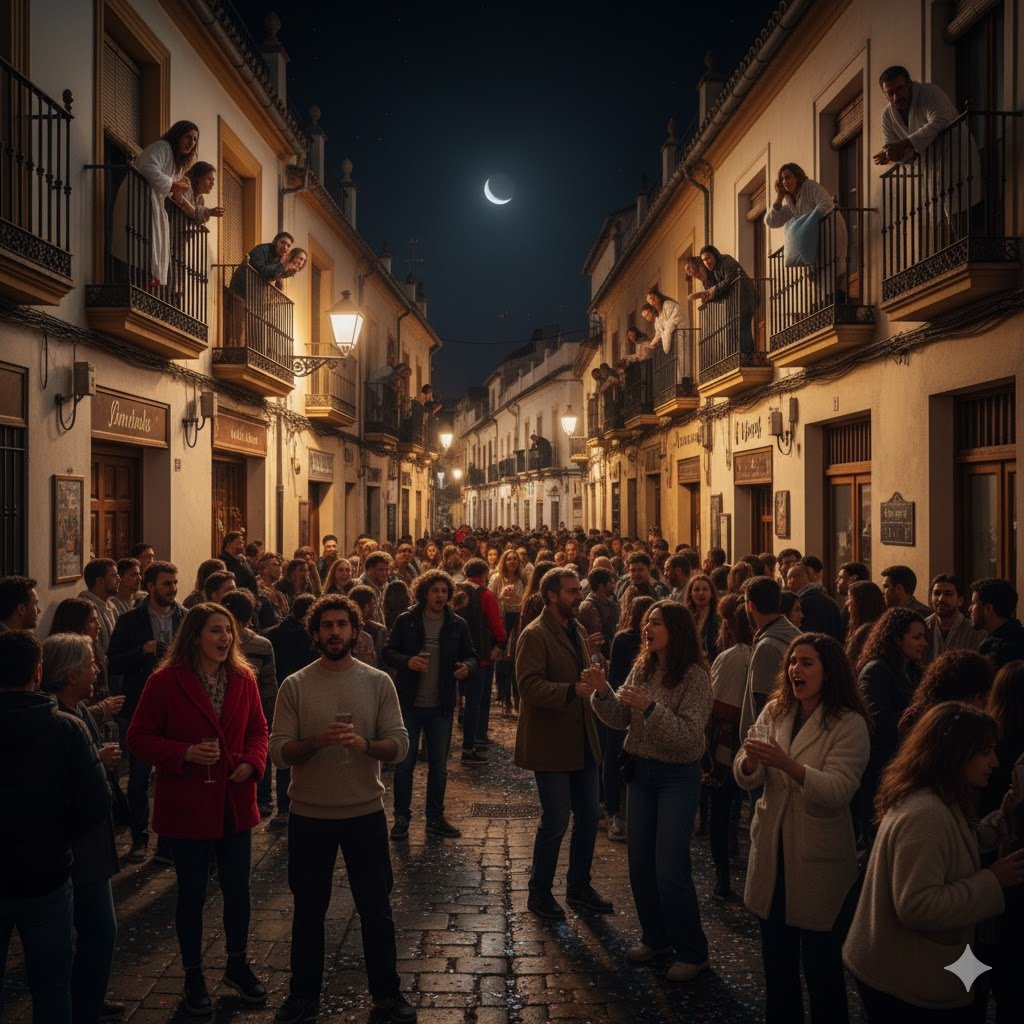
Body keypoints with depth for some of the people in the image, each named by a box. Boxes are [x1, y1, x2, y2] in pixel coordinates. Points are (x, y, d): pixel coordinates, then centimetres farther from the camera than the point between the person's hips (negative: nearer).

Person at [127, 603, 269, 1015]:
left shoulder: (243, 679, 1)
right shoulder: (165, 681, -12)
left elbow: (258, 729, 10)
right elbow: (139, 738, -9)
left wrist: (252, 762, -8)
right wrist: (185, 754, -22)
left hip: (234, 803, 4)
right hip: (187, 806, -4)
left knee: (238, 890, 13)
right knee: (192, 893, 10)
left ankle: (237, 966, 35)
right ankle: (193, 976, 29)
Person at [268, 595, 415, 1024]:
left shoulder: (378, 683, -2)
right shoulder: (295, 686, -3)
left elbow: (399, 745, -7)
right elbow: (279, 752, -8)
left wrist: (365, 744, -26)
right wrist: (318, 740, -25)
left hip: (365, 812, 0)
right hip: (309, 815, 0)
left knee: (376, 908, 10)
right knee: (308, 910, 14)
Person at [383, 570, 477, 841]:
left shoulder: (457, 625, 2)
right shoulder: (406, 621, -3)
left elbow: (471, 654, 9)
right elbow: (388, 652, -2)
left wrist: (467, 666, -14)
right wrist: (407, 661, -21)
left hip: (441, 706, 2)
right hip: (409, 703, -2)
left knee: (439, 765, 11)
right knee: (404, 763, 5)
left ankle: (435, 818, 23)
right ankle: (401, 817, 18)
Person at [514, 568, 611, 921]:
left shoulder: (578, 631, 13)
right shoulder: (535, 635, -14)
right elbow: (530, 686, -25)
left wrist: (595, 682, 5)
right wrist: (572, 690, -36)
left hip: (582, 741, 8)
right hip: (550, 743, -8)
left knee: (589, 816, 13)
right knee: (556, 819, -1)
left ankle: (579, 886, 30)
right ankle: (539, 892, 18)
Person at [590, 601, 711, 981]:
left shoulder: (694, 676, -16)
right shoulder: (643, 668, 2)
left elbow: (688, 736, -22)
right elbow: (620, 718, 2)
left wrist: (650, 707, -32)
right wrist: (603, 692, -15)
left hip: (678, 777, -6)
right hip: (641, 771, 6)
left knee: (670, 869, -4)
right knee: (639, 861, 12)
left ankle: (692, 952, 15)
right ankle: (655, 938, 32)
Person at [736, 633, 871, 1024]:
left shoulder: (849, 725, -12)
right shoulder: (774, 712, 3)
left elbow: (838, 791, -24)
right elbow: (745, 779, -2)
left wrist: (787, 764, -37)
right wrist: (751, 760, -25)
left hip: (818, 856, -5)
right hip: (771, 849, 5)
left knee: (819, 957, 9)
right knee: (776, 954, 17)